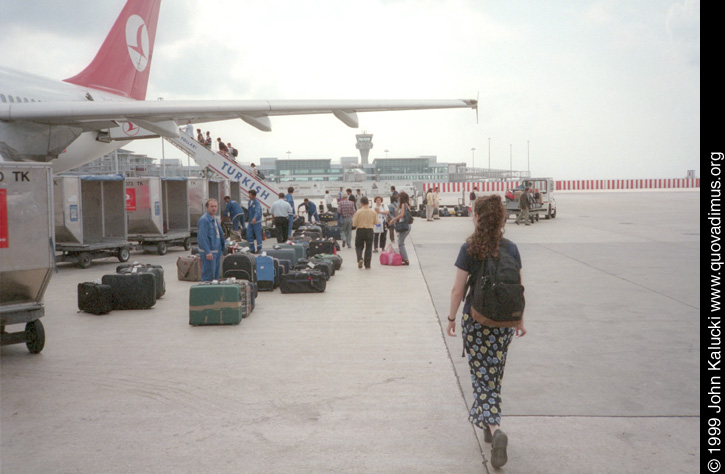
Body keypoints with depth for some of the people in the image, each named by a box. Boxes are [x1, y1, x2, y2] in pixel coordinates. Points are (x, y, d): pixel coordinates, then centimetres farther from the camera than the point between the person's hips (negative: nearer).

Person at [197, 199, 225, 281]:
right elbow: (202, 237, -20)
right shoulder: (204, 219, -15)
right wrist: (207, 252, -24)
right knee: (208, 275, -7)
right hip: (208, 252, -9)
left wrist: (222, 249, 19)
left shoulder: (215, 219, 15)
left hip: (217, 251, 9)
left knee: (216, 274, 15)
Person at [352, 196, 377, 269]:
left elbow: (354, 224, -8)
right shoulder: (373, 212, -4)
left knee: (359, 246, 14)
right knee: (368, 248, 9)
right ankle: (367, 265, 7)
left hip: (360, 230, -1)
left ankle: (360, 258, -12)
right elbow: (376, 222, 7)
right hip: (369, 231, 1)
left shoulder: (358, 212, -11)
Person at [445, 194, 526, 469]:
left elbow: (458, 290, -8)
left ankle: (494, 429, -13)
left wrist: (451, 318, 4)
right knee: (495, 376, 17)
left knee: (482, 376, 3)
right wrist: (520, 320, 16)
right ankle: (489, 425, 30)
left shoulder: (469, 249, -11)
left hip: (475, 321, -3)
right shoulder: (511, 249, -1)